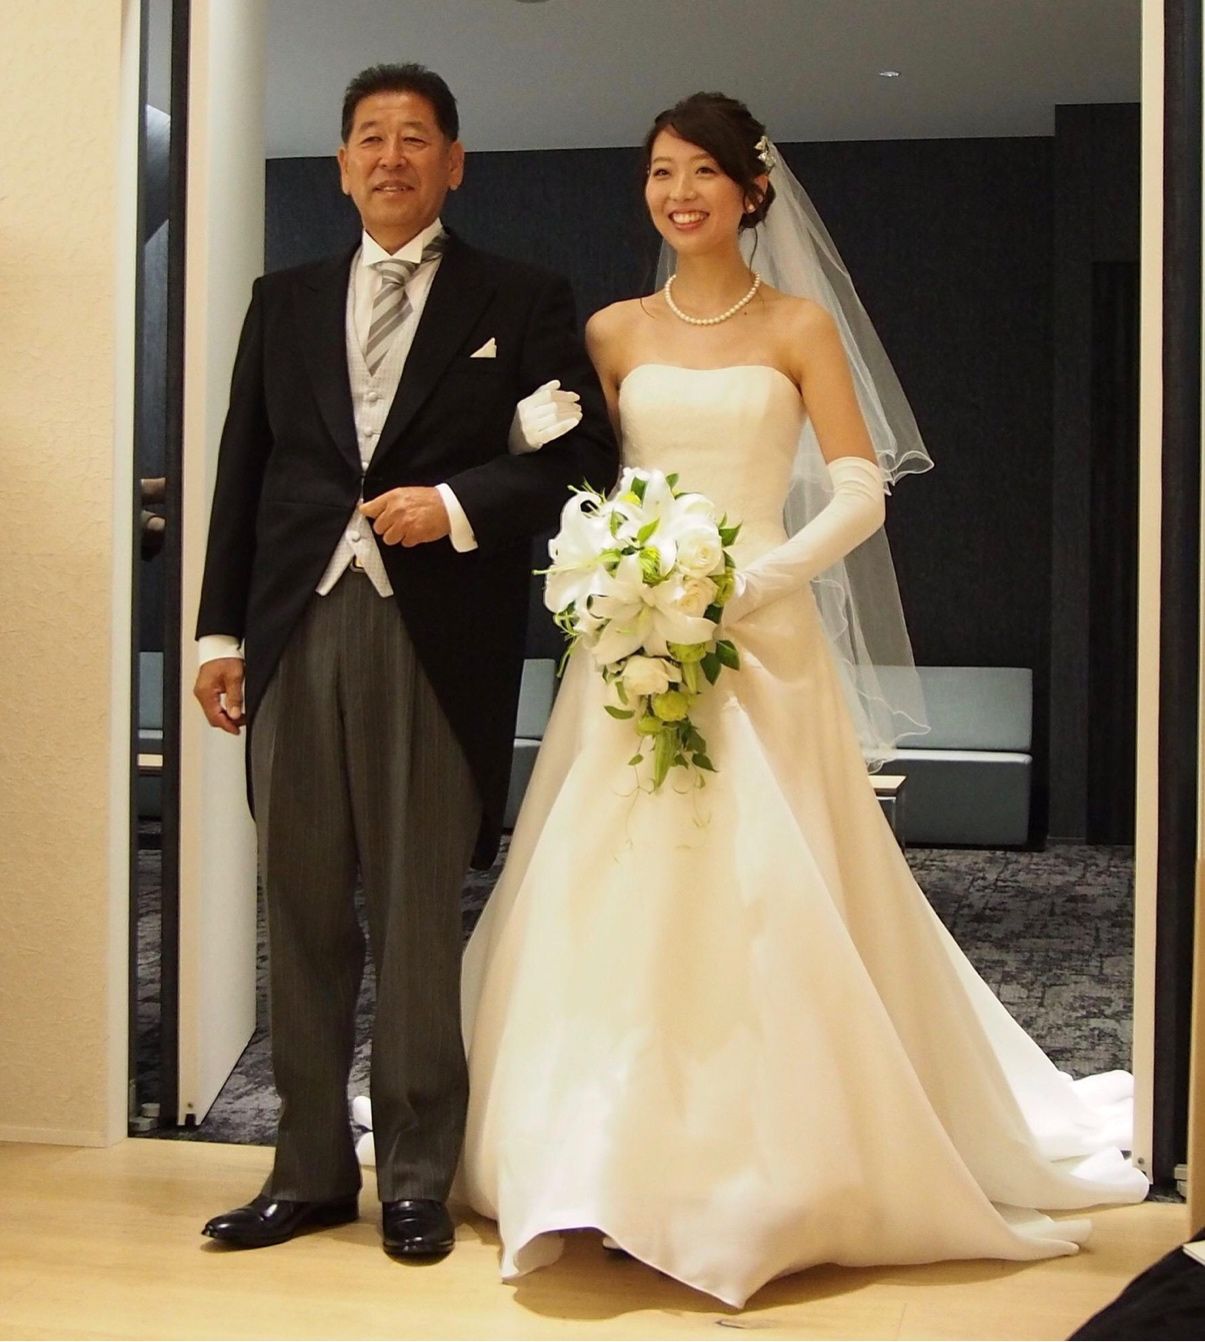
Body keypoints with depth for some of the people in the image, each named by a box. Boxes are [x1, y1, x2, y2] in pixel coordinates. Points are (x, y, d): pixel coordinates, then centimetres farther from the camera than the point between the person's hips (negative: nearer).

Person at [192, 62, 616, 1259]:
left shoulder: (521, 303, 7)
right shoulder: (284, 302, 17)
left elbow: (584, 457, 2)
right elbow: (241, 472, 14)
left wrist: (459, 505, -12)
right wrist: (221, 631, 8)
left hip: (436, 643, -3)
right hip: (298, 633, 4)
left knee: (419, 916, 1)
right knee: (303, 913, 7)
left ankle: (416, 1180, 13)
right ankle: (310, 1169, 18)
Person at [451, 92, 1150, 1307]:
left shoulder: (801, 327, 3)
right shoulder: (613, 332, 11)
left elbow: (861, 497, -3)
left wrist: (742, 589, -14)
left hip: (761, 641, -2)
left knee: (764, 899, -3)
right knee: (611, 897, 0)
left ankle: (775, 1172, 11)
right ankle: (610, 1170, 12)